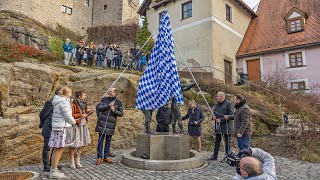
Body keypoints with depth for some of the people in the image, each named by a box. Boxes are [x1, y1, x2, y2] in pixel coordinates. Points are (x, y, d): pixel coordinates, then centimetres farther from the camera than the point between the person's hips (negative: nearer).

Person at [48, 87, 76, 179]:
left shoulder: (59, 100, 15)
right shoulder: (64, 102, -14)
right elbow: (68, 116, -15)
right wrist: (74, 122, 2)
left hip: (58, 127, 10)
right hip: (62, 127, -10)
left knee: (57, 149, 14)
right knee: (59, 149, -4)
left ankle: (53, 170, 22)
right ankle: (53, 172, 3)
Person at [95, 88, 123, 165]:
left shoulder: (118, 102, 0)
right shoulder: (104, 99, 2)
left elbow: (121, 113, 1)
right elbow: (98, 107, -6)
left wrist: (114, 110, -16)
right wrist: (108, 105, -15)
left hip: (111, 124, 1)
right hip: (102, 122, 0)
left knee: (108, 140, 9)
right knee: (100, 140, 2)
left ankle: (106, 157, 21)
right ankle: (99, 157, 10)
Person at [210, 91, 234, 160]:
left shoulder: (228, 103, -11)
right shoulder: (217, 104, 13)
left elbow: (231, 115, -17)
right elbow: (214, 112, 22)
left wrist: (221, 120, -19)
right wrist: (213, 117, -1)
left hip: (226, 126, -7)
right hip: (218, 126, 7)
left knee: (227, 142, 6)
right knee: (217, 141, 12)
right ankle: (215, 156, 19)